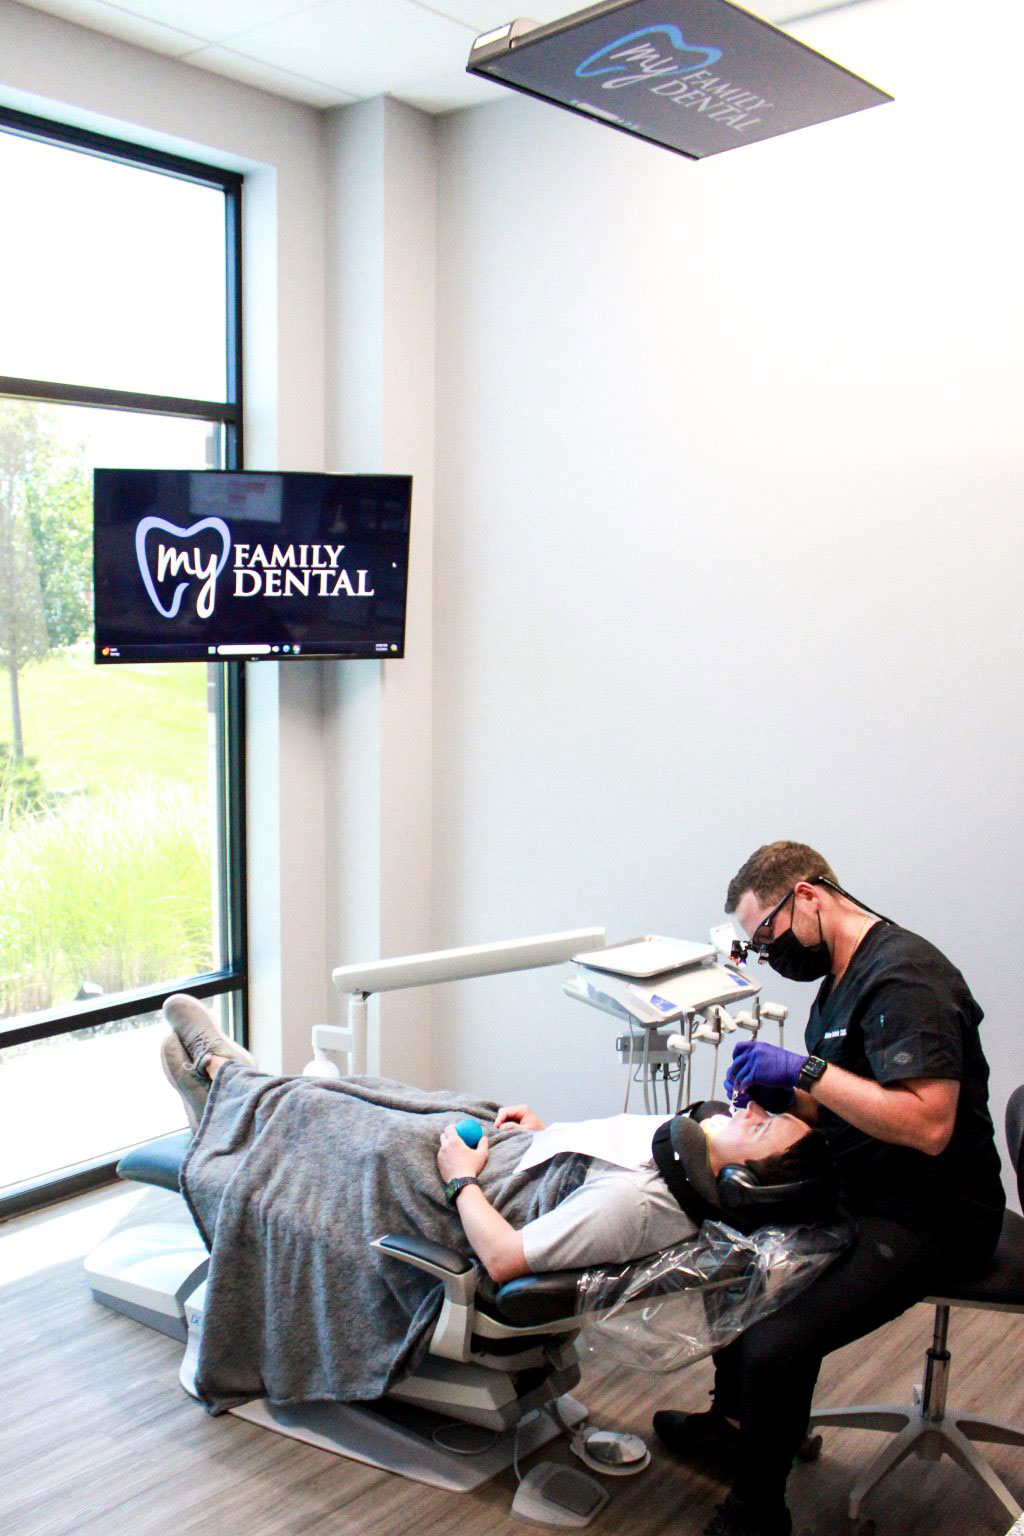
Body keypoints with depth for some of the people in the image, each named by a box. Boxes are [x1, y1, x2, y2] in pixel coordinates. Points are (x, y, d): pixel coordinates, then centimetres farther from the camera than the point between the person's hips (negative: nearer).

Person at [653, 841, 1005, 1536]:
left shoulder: (904, 977, -21)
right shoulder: (846, 973, 10)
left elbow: (928, 1125, -30)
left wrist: (807, 1070, -26)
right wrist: (780, 1091, -1)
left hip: (926, 1218, -11)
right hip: (858, 1192, 11)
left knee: (773, 1349, -23)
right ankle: (734, 1423, 37)